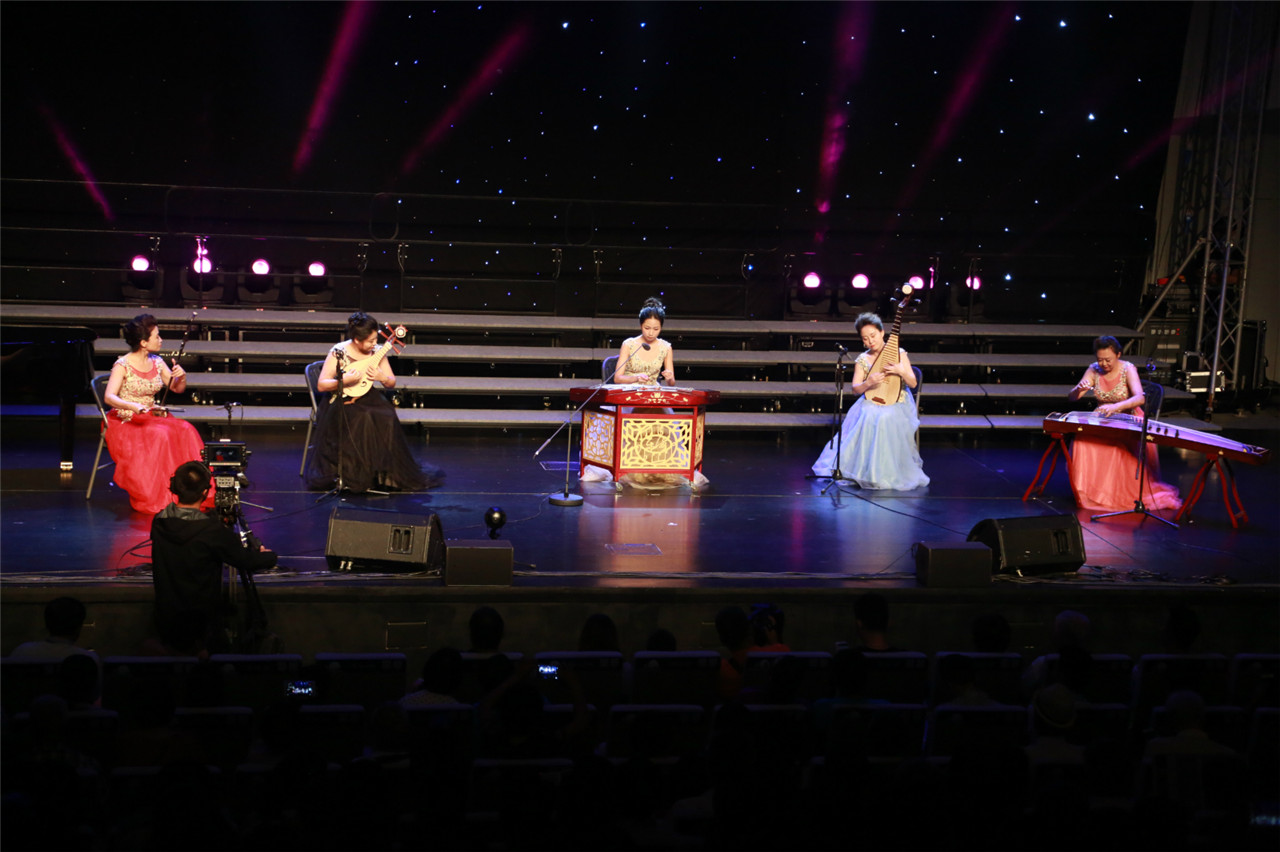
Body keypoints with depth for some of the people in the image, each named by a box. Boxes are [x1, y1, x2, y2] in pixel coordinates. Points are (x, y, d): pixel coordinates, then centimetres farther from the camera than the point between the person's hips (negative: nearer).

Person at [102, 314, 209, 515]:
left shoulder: (157, 362, 6)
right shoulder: (123, 365, -12)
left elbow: (177, 389, 11)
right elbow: (109, 397, -24)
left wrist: (182, 377, -13)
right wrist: (132, 406, -43)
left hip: (152, 416, 6)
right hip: (126, 421, -6)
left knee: (185, 431, -22)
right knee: (159, 437, -33)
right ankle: (151, 497, -25)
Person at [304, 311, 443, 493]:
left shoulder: (376, 352, 3)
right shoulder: (338, 352, -9)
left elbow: (392, 383, 11)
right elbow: (321, 385, -7)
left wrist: (382, 378, -12)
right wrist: (343, 380, -23)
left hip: (368, 398, 4)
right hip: (342, 403, -4)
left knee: (387, 418, -27)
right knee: (363, 420, -34)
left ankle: (387, 473, -17)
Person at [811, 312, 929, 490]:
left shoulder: (899, 354, 4)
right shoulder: (862, 360, 7)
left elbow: (913, 383, 1)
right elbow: (855, 389, 0)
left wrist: (901, 371, -20)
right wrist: (868, 383, -22)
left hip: (897, 403, -1)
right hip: (871, 402, 1)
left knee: (886, 418, -35)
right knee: (868, 417, -34)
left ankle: (886, 472, -24)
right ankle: (863, 467, -25)